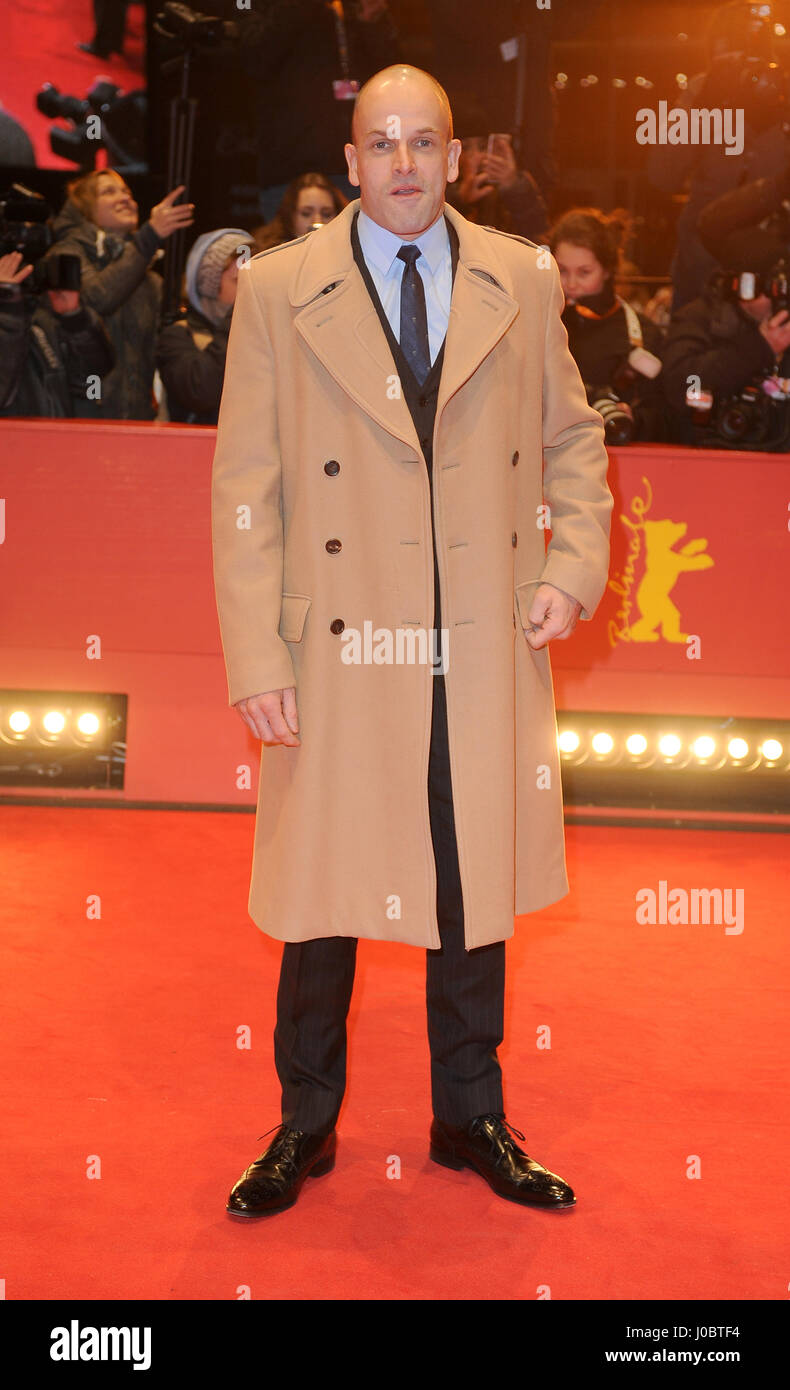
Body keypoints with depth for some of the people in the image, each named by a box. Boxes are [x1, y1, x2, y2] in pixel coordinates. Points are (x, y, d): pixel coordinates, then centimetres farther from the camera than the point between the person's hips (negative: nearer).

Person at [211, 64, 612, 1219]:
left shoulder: (524, 281, 6)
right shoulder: (277, 290, -1)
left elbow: (572, 439, 15)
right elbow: (244, 488, -3)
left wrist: (574, 568, -1)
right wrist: (254, 660, -9)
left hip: (487, 652, 2)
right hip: (337, 655, -2)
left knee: (477, 888, 13)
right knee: (321, 898, 9)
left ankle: (471, 1119, 33)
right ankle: (307, 1126, 30)